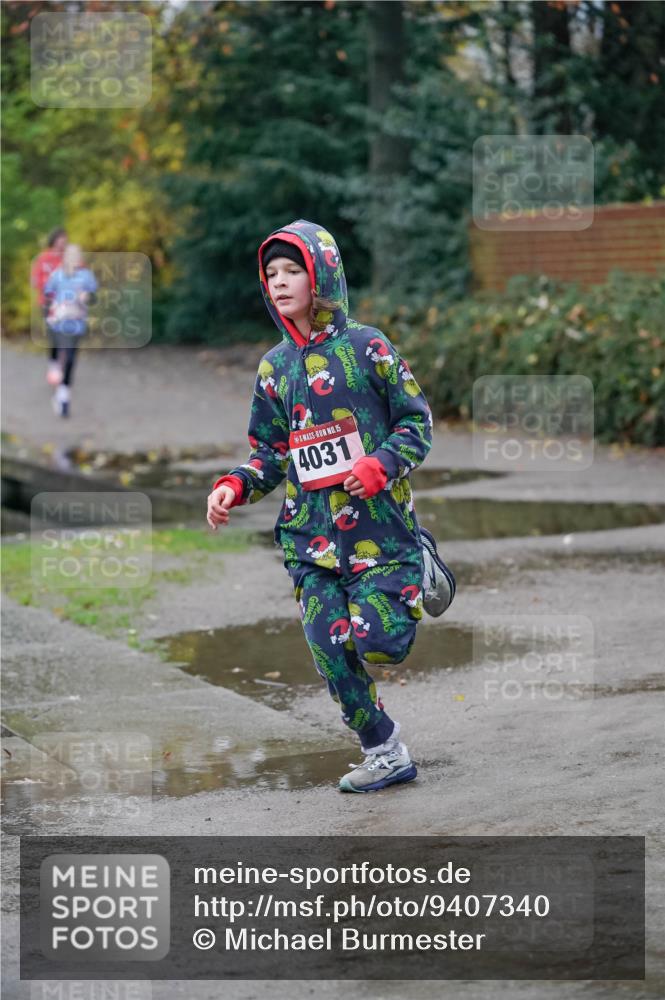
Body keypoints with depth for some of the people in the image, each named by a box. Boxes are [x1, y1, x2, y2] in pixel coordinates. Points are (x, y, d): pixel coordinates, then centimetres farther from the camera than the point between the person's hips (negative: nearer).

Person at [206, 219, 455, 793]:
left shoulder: (366, 347, -3)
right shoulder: (274, 366, 11)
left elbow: (418, 422, 0)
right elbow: (269, 452, 15)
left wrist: (381, 464, -18)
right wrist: (236, 486, -4)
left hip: (377, 523, -4)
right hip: (310, 535, 4)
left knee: (378, 645, -12)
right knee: (332, 652, -3)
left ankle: (416, 573, 20)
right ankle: (385, 755, 15)